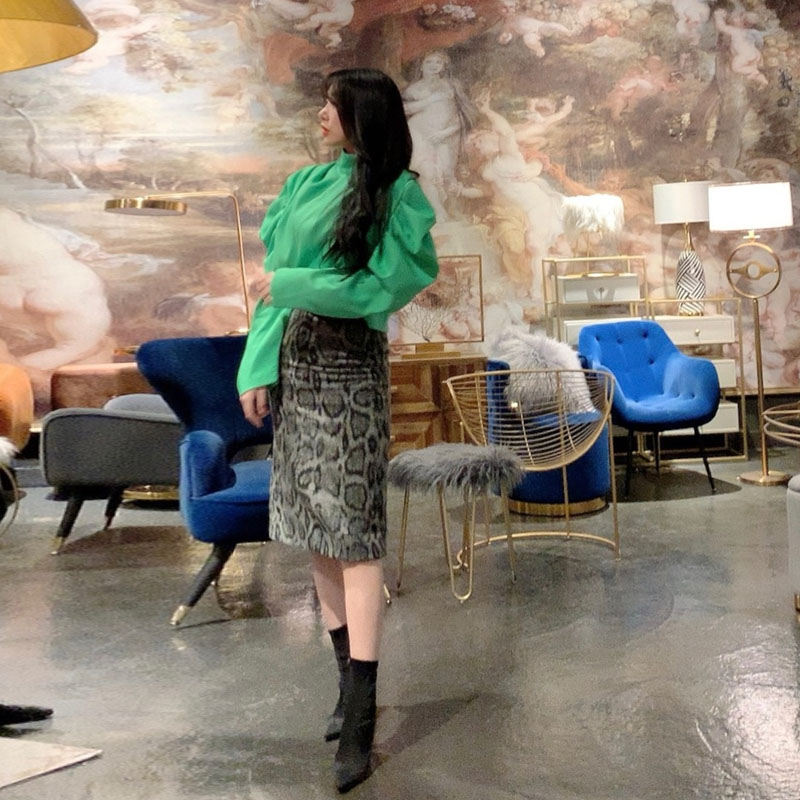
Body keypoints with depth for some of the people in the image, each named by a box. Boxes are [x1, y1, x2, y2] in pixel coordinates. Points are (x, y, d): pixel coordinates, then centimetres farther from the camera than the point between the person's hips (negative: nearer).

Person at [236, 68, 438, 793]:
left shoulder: (397, 196, -5)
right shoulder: (308, 183, 12)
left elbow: (381, 288, -13)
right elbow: (273, 278, 9)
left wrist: (293, 286, -13)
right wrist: (258, 369, 2)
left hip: (350, 369, -6)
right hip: (295, 361, 7)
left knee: (353, 529, -7)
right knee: (312, 523, 10)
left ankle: (360, 720, -3)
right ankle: (350, 679, 24)